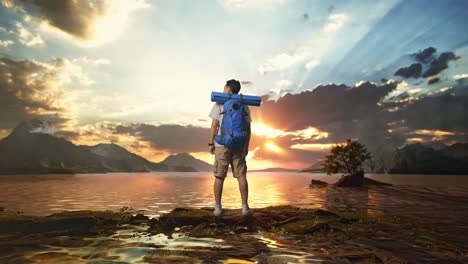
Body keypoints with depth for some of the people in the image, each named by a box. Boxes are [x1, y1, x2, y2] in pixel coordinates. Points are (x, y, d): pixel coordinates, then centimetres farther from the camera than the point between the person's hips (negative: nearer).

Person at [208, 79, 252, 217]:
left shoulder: (219, 103, 0)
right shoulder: (244, 105, 8)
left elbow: (214, 125, -4)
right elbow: (248, 128, 6)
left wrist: (211, 143, 2)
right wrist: (246, 146, 12)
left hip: (222, 145, -2)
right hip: (239, 145, 2)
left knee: (219, 176, 5)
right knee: (241, 176, 5)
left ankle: (218, 207, 10)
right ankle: (245, 207, 5)